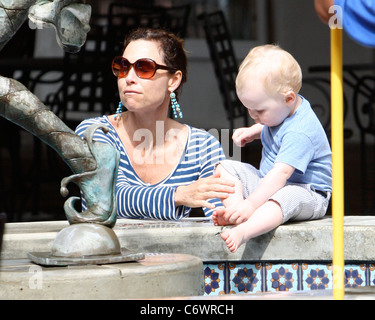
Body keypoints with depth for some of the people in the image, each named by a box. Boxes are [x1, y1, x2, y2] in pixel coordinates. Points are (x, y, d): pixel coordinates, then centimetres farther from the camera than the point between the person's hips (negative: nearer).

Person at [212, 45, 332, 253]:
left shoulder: (300, 133, -28)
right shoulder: (285, 110, 2)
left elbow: (281, 173, -36)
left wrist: (251, 203, -41)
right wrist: (252, 132, 9)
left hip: (306, 192, -10)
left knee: (283, 197, -44)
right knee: (225, 167, 1)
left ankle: (243, 231, -69)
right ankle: (234, 207, -25)